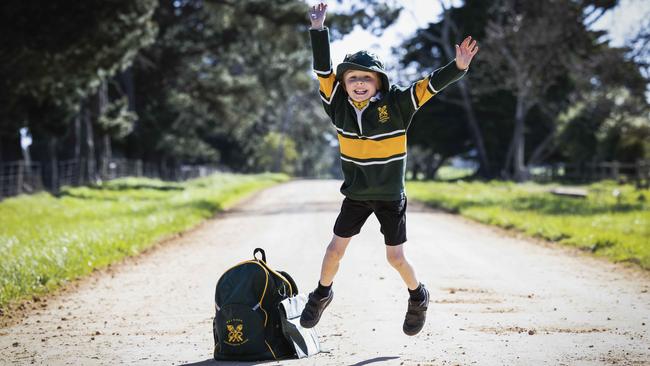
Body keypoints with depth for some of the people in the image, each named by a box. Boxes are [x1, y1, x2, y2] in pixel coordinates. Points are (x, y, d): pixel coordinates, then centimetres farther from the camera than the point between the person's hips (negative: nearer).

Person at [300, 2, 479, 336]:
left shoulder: (396, 104, -14)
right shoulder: (339, 105, -7)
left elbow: (430, 85, -20)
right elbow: (323, 69, -9)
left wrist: (458, 67, -34)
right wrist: (318, 29, -16)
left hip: (391, 197, -2)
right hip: (355, 195, 2)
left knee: (396, 258, 2)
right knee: (335, 248, 4)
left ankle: (418, 296, 29)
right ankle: (322, 293, 30)